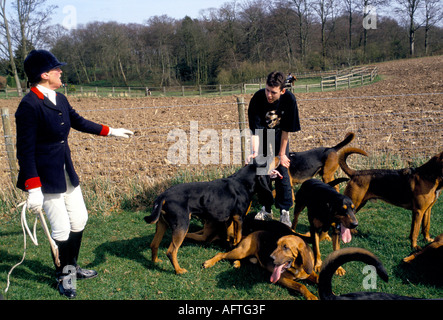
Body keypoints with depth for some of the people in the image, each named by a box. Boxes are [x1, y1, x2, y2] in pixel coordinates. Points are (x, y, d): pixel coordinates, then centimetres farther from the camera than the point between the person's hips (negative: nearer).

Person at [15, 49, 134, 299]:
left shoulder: (60, 99, 4)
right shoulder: (29, 105, -21)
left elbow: (78, 122, 21)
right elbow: (25, 150, -21)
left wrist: (111, 131, 25)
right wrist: (33, 189, -23)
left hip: (67, 173, 9)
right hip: (46, 178, -9)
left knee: (79, 220, 18)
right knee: (61, 229, 2)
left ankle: (72, 267, 38)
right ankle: (63, 276, 26)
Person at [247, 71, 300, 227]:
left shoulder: (289, 100, -29)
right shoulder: (257, 98, -30)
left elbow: (286, 130, -19)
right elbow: (255, 130, -27)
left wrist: (282, 154, -14)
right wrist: (255, 152, -39)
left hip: (279, 135, 0)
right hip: (262, 135, 1)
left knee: (282, 171, -8)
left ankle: (285, 211, 0)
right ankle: (266, 210, 9)